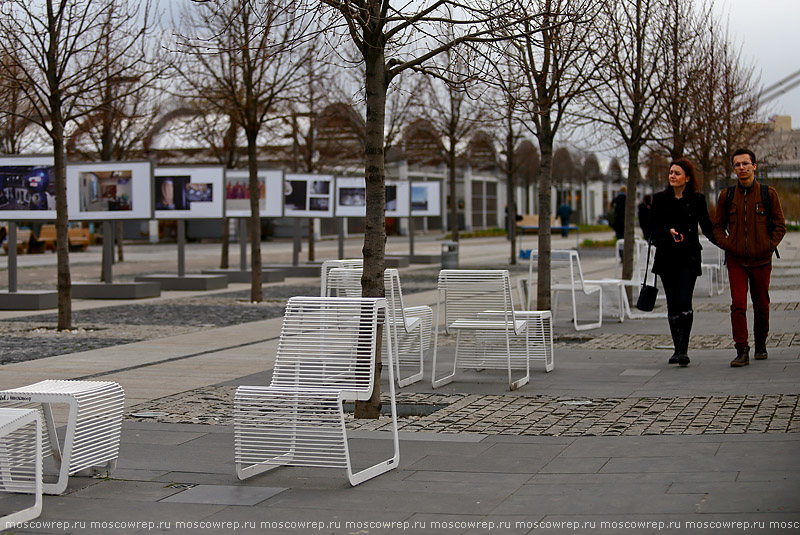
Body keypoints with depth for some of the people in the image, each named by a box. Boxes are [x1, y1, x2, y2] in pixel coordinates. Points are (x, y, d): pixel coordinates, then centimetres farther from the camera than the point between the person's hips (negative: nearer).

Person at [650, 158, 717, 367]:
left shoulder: (697, 199, 3)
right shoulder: (660, 199, 7)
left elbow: (707, 228, 7)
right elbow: (654, 228, 4)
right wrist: (669, 232, -15)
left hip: (688, 257, -3)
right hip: (666, 256, 3)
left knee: (684, 301, -13)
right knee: (672, 303, 5)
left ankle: (683, 349, -14)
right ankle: (677, 348, 15)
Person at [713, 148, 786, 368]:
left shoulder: (768, 194, 2)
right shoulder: (726, 195, 5)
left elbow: (779, 225, 6)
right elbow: (718, 226, 13)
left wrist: (769, 245, -5)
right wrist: (726, 244, -3)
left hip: (761, 259, 0)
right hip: (736, 261, 0)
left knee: (761, 306, 10)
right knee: (738, 305, -10)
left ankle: (760, 345, 29)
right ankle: (742, 351, -9)